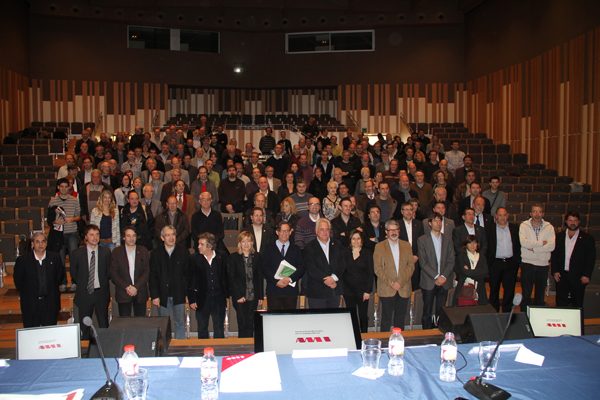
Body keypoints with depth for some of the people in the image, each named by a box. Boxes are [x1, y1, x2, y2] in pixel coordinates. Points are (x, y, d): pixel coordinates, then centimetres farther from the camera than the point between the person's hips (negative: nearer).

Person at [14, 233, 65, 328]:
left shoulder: (55, 258, -1)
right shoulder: (22, 260, -5)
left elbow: (60, 275, 11)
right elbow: (17, 279, 7)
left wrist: (52, 289, 8)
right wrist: (25, 293, 6)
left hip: (50, 305, 1)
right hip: (30, 305, -1)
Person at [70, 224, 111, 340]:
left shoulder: (106, 252, 0)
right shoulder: (77, 254, -2)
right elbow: (73, 274, 9)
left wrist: (102, 283, 1)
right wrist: (82, 284, 5)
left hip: (101, 293, 0)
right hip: (84, 294, 0)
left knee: (104, 326, 7)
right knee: (84, 327, 9)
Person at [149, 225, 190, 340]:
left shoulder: (184, 253, 3)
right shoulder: (155, 254, 3)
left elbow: (188, 275, 3)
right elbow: (152, 277, 1)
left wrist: (188, 294, -1)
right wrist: (154, 295, -6)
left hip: (179, 295, 0)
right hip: (162, 296, 0)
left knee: (180, 323, 8)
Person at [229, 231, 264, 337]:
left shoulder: (257, 257, 7)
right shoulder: (233, 257, 1)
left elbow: (260, 277, 8)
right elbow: (231, 278, -1)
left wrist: (260, 296, 5)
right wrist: (239, 296, -9)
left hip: (253, 296, 2)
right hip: (239, 296, -2)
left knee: (250, 324, 5)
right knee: (242, 323, -3)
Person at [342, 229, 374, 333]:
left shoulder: (367, 253, 2)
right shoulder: (345, 253, 5)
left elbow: (371, 273, 0)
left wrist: (368, 291, -7)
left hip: (362, 290, -1)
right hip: (348, 290, 1)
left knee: (363, 315, 3)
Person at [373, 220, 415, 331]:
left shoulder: (406, 246, 10)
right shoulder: (379, 247, 3)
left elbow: (411, 265, 2)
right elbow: (377, 269, -3)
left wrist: (400, 282, -11)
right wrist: (391, 283, -13)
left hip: (403, 289, 2)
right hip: (386, 290, -2)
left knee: (400, 318, 10)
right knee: (386, 319, 3)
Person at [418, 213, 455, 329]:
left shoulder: (448, 239, 10)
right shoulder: (422, 240, -1)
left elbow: (451, 261, 5)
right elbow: (423, 263, -7)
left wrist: (443, 277, -8)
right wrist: (436, 277, -13)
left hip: (444, 282, 3)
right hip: (429, 282, -3)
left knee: (442, 312, 6)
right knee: (427, 313, 2)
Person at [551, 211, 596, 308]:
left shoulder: (588, 238, 3)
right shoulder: (559, 237, 8)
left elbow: (591, 259, 0)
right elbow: (554, 255, 8)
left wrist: (586, 275, -7)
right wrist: (555, 271, -2)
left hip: (578, 277, -1)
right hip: (561, 276, 2)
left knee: (577, 303, 6)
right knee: (561, 303, 3)